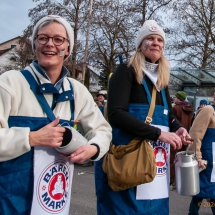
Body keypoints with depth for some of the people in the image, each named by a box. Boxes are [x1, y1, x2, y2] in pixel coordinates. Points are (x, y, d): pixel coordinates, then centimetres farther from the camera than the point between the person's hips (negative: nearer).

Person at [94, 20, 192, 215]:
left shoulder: (162, 80, 15)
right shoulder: (126, 72, -7)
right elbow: (116, 114, -19)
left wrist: (178, 129, -1)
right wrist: (158, 134, -20)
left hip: (155, 161, 7)